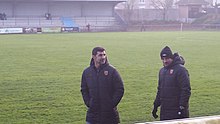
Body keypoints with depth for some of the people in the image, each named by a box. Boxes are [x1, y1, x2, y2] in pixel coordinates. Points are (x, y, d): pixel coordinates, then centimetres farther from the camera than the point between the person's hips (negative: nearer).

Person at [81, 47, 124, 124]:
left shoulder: (112, 71, -5)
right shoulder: (86, 72, 4)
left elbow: (120, 89, -4)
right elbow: (84, 90, 14)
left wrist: (112, 104, -9)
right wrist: (88, 103, 2)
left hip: (109, 113, -2)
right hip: (92, 113, 2)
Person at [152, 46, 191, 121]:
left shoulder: (180, 70, -10)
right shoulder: (162, 71, 15)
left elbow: (186, 90, -15)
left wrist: (182, 107, -18)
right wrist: (156, 105, 20)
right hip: (164, 110, 7)